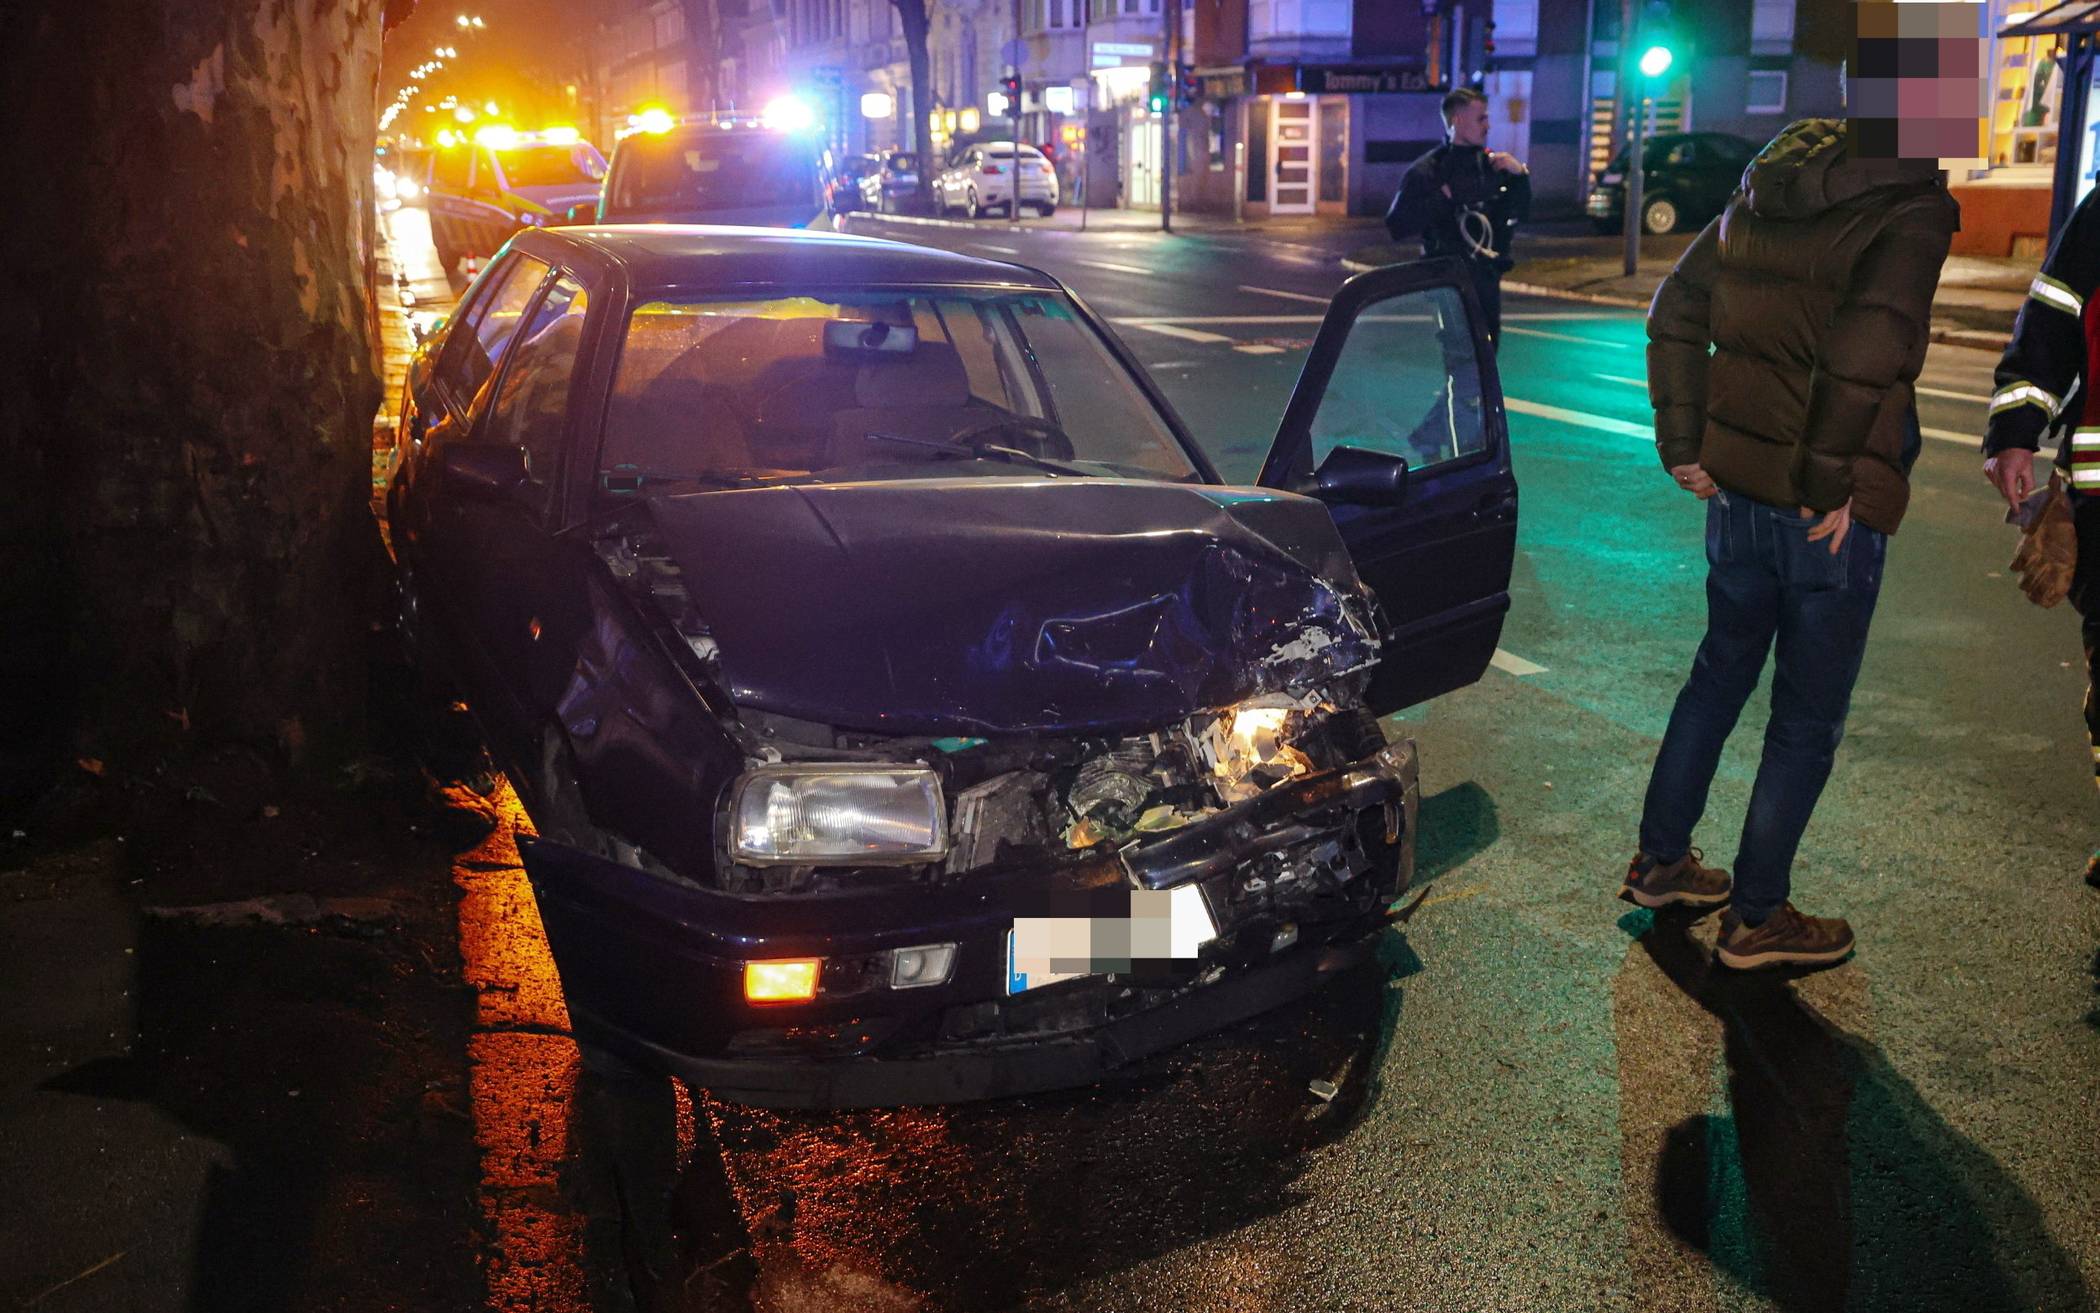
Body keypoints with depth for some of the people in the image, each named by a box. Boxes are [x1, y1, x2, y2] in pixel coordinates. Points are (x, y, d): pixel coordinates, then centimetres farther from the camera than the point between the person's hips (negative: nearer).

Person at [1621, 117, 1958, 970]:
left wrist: (1682, 444, 10)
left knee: (1721, 671, 23)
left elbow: (1676, 311, 8)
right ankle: (1756, 920, 19)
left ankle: (1659, 861, 34)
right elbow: (1865, 349, -30)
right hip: (1830, 511, -7)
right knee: (1808, 717, 8)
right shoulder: (1912, 207, -17)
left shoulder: (1769, 186, 6)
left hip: (1737, 486, 7)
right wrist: (1831, 482, -18)